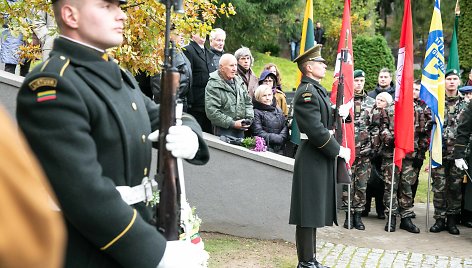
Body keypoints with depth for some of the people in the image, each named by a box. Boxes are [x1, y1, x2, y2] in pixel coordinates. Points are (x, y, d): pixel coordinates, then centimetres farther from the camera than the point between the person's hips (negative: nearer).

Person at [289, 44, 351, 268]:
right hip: (312, 160, -10)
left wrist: (339, 113, 3)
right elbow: (316, 129, -22)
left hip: (321, 158, 10)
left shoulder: (318, 90, 16)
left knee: (315, 212, 14)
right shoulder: (306, 92, -15)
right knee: (308, 212, -3)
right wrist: (338, 150, -16)